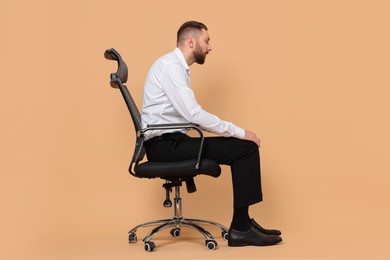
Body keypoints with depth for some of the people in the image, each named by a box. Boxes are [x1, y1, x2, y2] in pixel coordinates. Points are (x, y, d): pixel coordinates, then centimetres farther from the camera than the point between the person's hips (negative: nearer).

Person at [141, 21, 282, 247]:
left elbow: (192, 116, 17)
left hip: (171, 141, 10)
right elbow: (194, 114, -22)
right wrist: (240, 132, -14)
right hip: (164, 144, -10)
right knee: (245, 147, -15)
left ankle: (242, 225, 7)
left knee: (244, 147, 4)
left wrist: (236, 132, 8)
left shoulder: (178, 67, 17)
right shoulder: (171, 66, -14)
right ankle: (240, 228, -8)